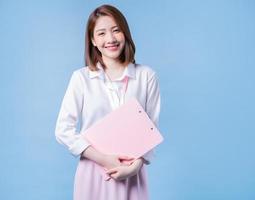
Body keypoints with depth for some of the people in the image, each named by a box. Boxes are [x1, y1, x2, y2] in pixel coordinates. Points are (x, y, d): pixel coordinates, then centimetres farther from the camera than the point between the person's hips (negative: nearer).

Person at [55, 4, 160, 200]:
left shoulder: (147, 76, -3)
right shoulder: (81, 77, -4)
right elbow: (63, 130, -6)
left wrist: (136, 164, -14)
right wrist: (104, 159, -13)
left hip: (132, 172, 0)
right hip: (93, 172, 0)